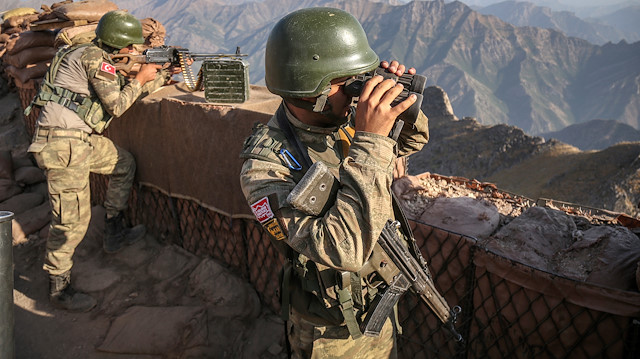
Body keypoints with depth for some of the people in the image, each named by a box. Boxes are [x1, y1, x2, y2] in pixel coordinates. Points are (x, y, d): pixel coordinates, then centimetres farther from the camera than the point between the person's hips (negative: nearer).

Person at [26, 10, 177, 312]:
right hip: (62, 143, -10)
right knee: (72, 219, -6)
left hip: (80, 137, 10)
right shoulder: (94, 57, -13)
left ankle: (114, 233, 28)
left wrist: (166, 74, 21)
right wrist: (141, 77, -2)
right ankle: (59, 288, 8)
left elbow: (129, 91, 23)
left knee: (124, 164, 22)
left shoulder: (101, 60, 16)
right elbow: (117, 106, -14)